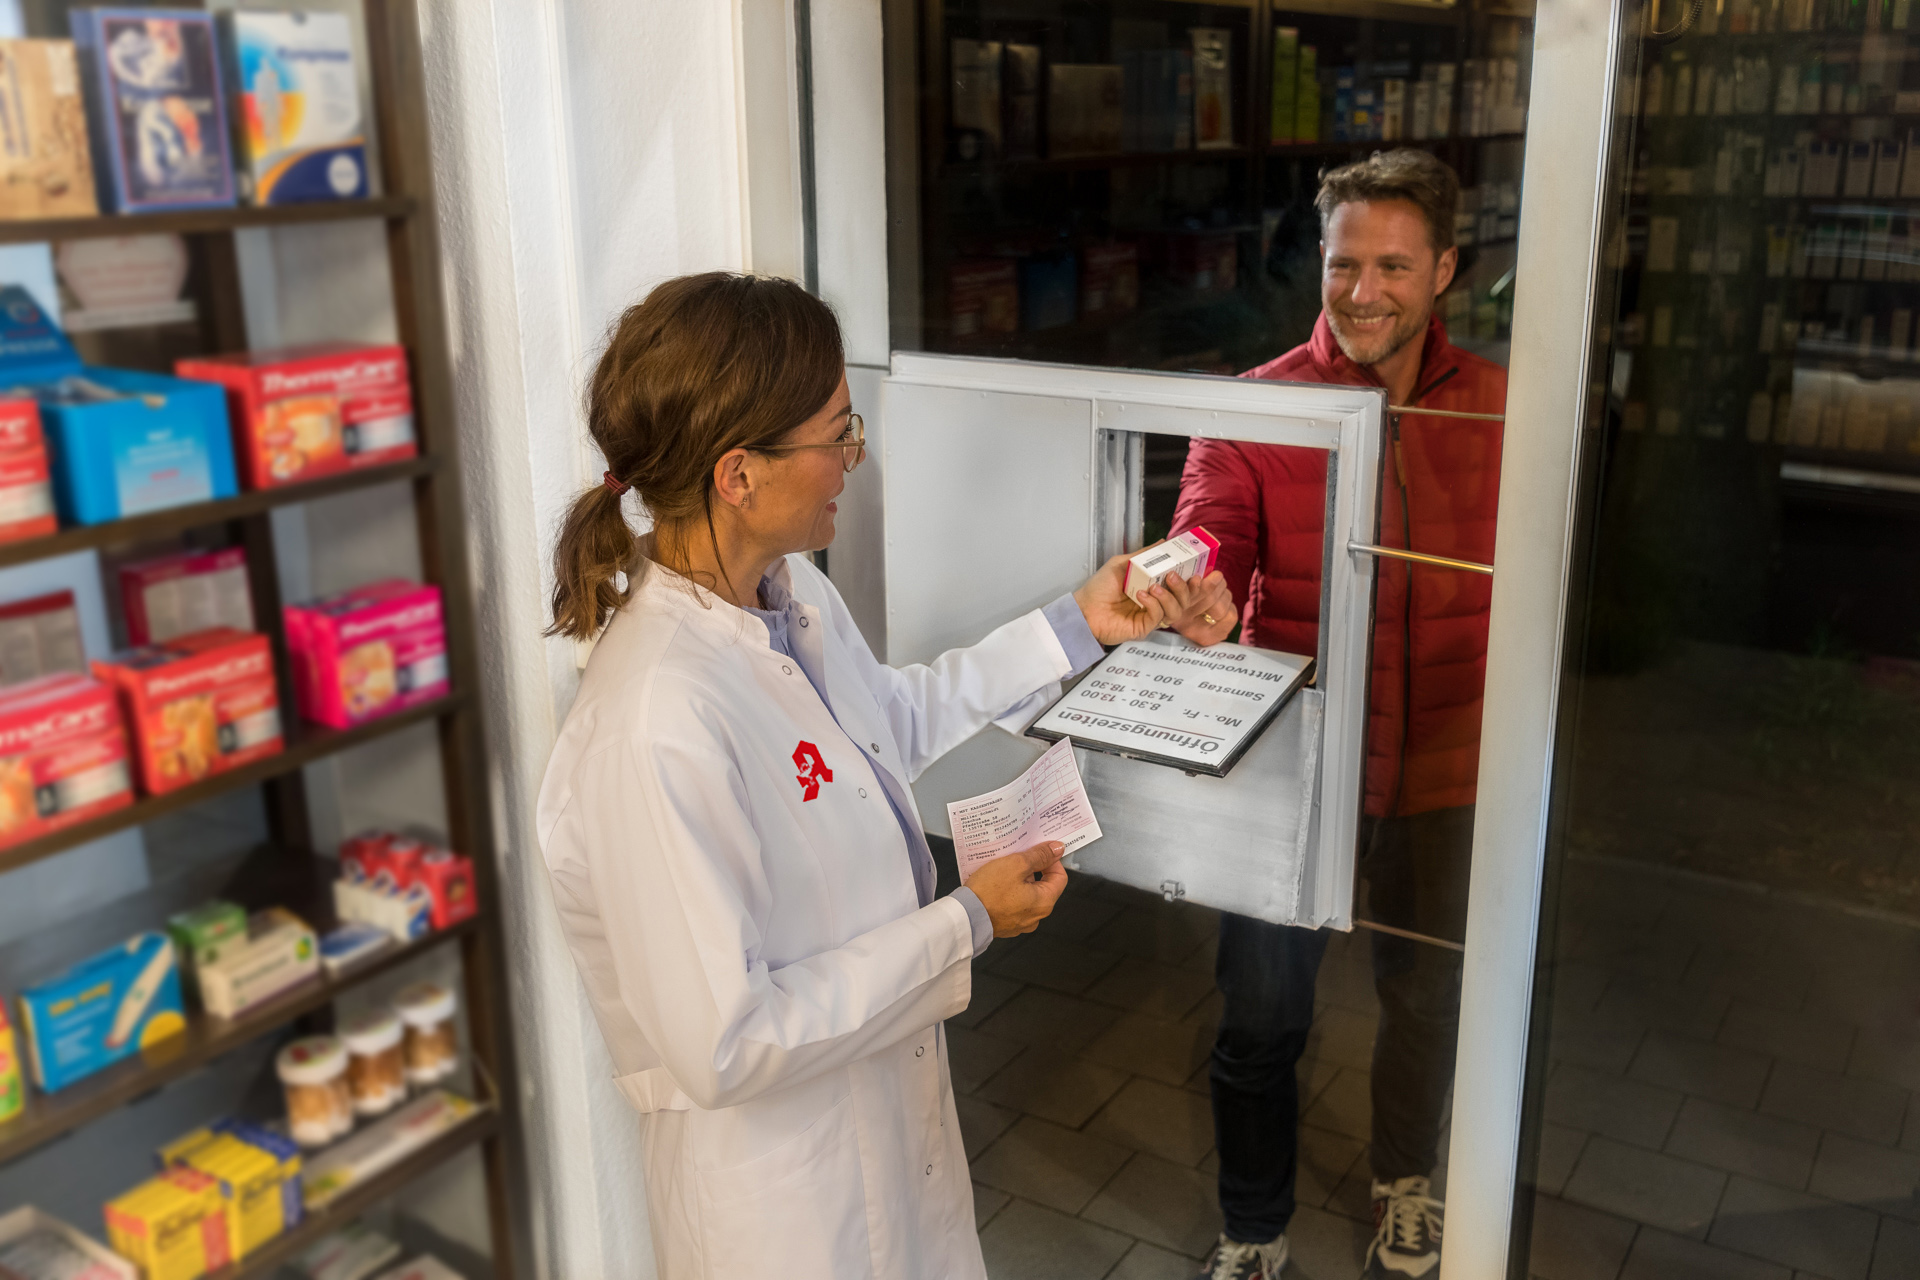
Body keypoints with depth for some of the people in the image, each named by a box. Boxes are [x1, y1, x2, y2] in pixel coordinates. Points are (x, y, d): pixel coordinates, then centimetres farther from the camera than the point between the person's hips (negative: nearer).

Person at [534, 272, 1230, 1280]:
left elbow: (894, 719, 15)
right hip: (779, 1174, -8)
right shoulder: (654, 732, -35)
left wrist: (1078, 625, 11)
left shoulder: (789, 592, -6)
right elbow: (725, 1045, -30)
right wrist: (966, 927, -22)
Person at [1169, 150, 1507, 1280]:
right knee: (1262, 1020, 9)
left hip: (1446, 769, 2)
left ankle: (1407, 1184, 52)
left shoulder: (1499, 411, -3)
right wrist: (1198, 604, -46)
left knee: (1427, 998, 22)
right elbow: (1210, 538, -22)